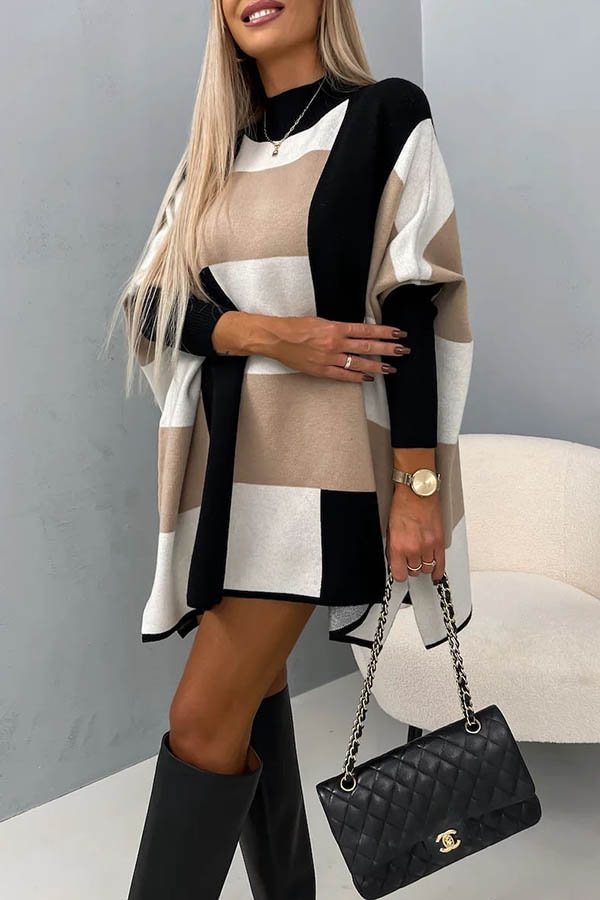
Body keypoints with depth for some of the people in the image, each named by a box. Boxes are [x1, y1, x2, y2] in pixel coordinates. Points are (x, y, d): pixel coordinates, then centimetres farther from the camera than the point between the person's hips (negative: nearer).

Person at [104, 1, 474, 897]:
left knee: (204, 720, -9)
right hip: (220, 454, 6)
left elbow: (411, 310, -9)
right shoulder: (213, 153, 15)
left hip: (313, 456, -6)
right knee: (252, 690, 14)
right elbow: (152, 303, 5)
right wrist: (269, 333, -14)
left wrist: (419, 486, -15)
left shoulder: (386, 116, -1)